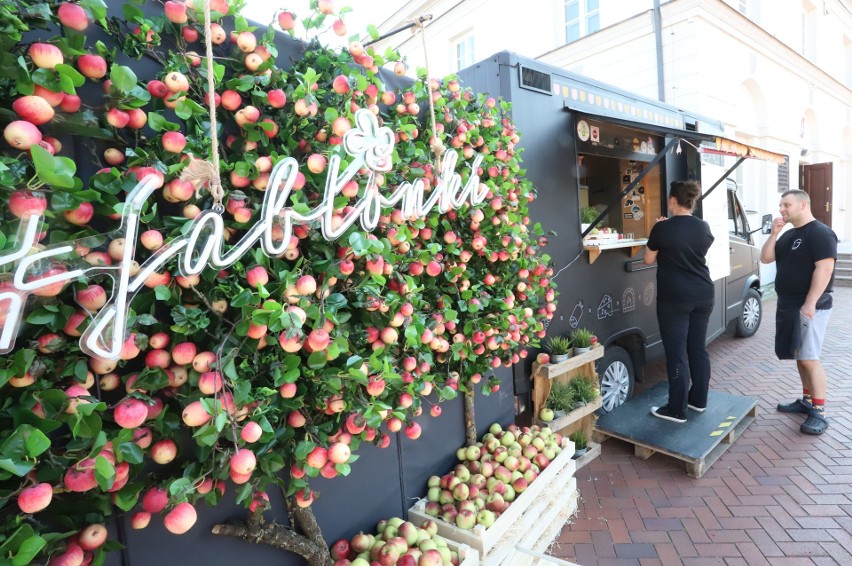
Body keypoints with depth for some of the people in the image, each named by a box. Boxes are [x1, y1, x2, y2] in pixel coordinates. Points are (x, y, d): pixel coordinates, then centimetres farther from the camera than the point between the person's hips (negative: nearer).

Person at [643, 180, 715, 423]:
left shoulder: (662, 228, -11)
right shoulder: (704, 227, 5)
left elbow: (648, 259, -1)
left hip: (674, 298, -6)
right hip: (703, 295, 6)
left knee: (677, 353, -1)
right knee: (698, 348, 15)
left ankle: (677, 410, 6)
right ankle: (699, 399, 28)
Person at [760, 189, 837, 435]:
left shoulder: (820, 233, -12)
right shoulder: (788, 235, 14)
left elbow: (824, 269, -20)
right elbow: (765, 258, 11)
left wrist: (810, 304, -24)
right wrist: (774, 234, -1)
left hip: (810, 306, -9)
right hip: (787, 305, 9)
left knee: (808, 358, -8)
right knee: (799, 356, 14)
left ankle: (819, 413, 0)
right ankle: (807, 401, 25)